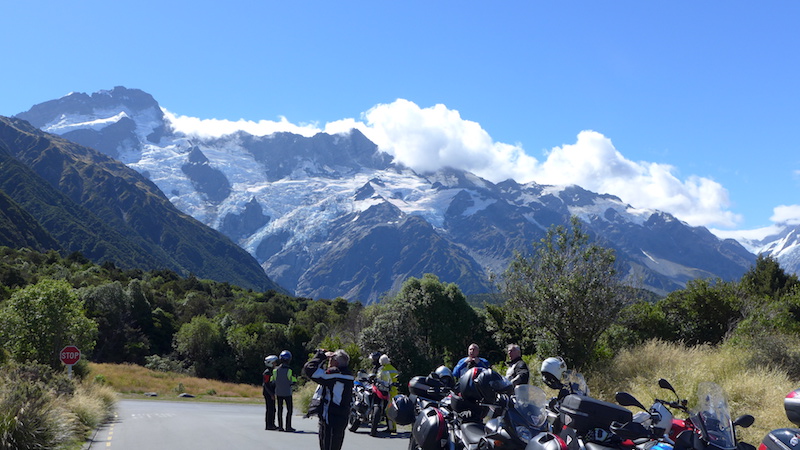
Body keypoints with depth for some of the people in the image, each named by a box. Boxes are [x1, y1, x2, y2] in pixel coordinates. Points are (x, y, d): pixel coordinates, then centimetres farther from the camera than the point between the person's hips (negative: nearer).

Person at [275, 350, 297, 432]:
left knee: (280, 409, 11)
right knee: (289, 409, 4)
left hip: (278, 393, 4)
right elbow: (294, 381, -8)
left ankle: (280, 426, 12)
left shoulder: (276, 370, -2)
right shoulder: (289, 370, -13)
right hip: (287, 393, -4)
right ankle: (288, 426, 1)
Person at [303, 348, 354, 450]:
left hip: (331, 421, -9)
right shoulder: (348, 374, 8)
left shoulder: (334, 374, -19)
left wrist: (321, 355, -6)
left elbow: (309, 369, -20)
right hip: (342, 419, 9)